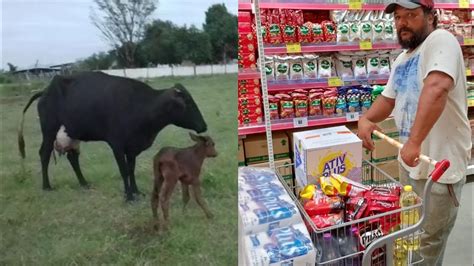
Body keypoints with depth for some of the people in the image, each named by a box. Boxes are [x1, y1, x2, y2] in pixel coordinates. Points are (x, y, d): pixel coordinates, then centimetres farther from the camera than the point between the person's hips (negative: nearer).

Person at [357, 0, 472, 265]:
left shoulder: (441, 40, -16)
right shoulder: (402, 59, 11)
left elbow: (436, 89, -33)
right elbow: (388, 99, 18)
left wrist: (414, 141, -38)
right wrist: (366, 119, -2)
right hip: (410, 162, 8)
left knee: (427, 245, 7)